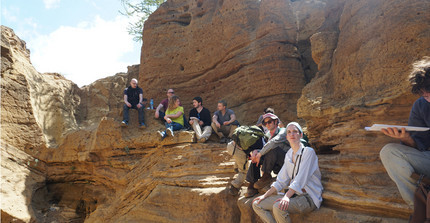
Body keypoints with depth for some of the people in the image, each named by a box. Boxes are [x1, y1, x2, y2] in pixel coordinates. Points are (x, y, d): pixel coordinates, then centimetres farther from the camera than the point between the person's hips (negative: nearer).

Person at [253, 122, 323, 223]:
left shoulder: (308, 152, -9)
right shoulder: (289, 154, 12)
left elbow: (301, 179, -21)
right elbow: (281, 180, 12)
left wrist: (287, 196, -32)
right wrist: (265, 195, 3)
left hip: (309, 197, -7)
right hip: (293, 194, 7)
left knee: (278, 206, -34)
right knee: (257, 204, -4)